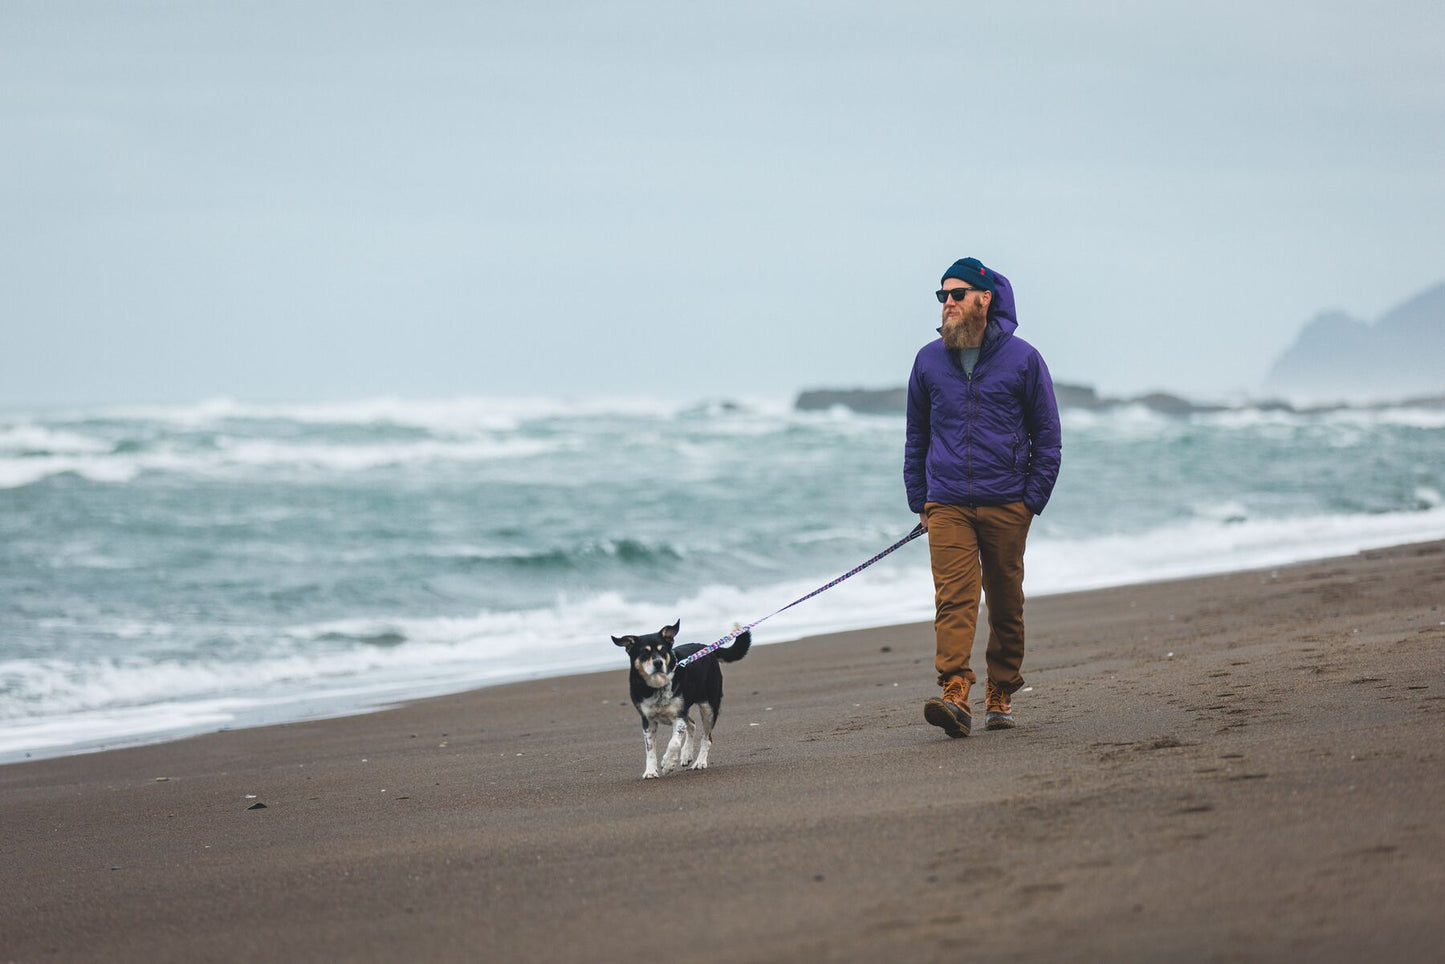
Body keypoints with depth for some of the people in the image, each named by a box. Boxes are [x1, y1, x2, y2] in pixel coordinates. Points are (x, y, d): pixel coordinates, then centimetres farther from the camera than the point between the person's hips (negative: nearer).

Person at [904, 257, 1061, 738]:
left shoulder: (1022, 359, 1)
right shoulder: (929, 360, 7)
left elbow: (1047, 436, 5)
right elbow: (916, 436, 16)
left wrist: (1032, 500, -3)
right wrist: (918, 501, 10)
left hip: (1006, 506, 0)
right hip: (947, 505, 0)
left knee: (1006, 604, 8)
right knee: (954, 598, -15)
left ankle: (1001, 696, 21)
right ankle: (955, 696, -25)